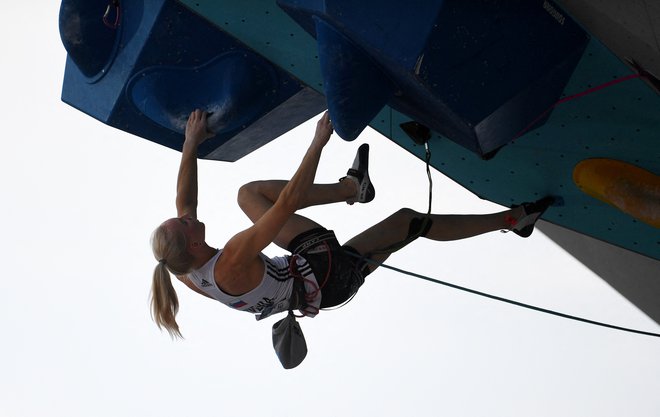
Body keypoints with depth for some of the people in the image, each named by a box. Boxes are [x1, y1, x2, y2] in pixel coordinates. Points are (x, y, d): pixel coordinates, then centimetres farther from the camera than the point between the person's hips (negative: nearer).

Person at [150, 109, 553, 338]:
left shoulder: (187, 273, -16)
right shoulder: (231, 263, -39)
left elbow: (185, 200, -1)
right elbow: (288, 203, -40)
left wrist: (191, 145, 1)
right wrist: (319, 141, -36)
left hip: (303, 260, 8)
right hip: (329, 279, -8)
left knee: (250, 192, 13)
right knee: (409, 220, -8)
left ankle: (351, 187, 22)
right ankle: (512, 219, 9)